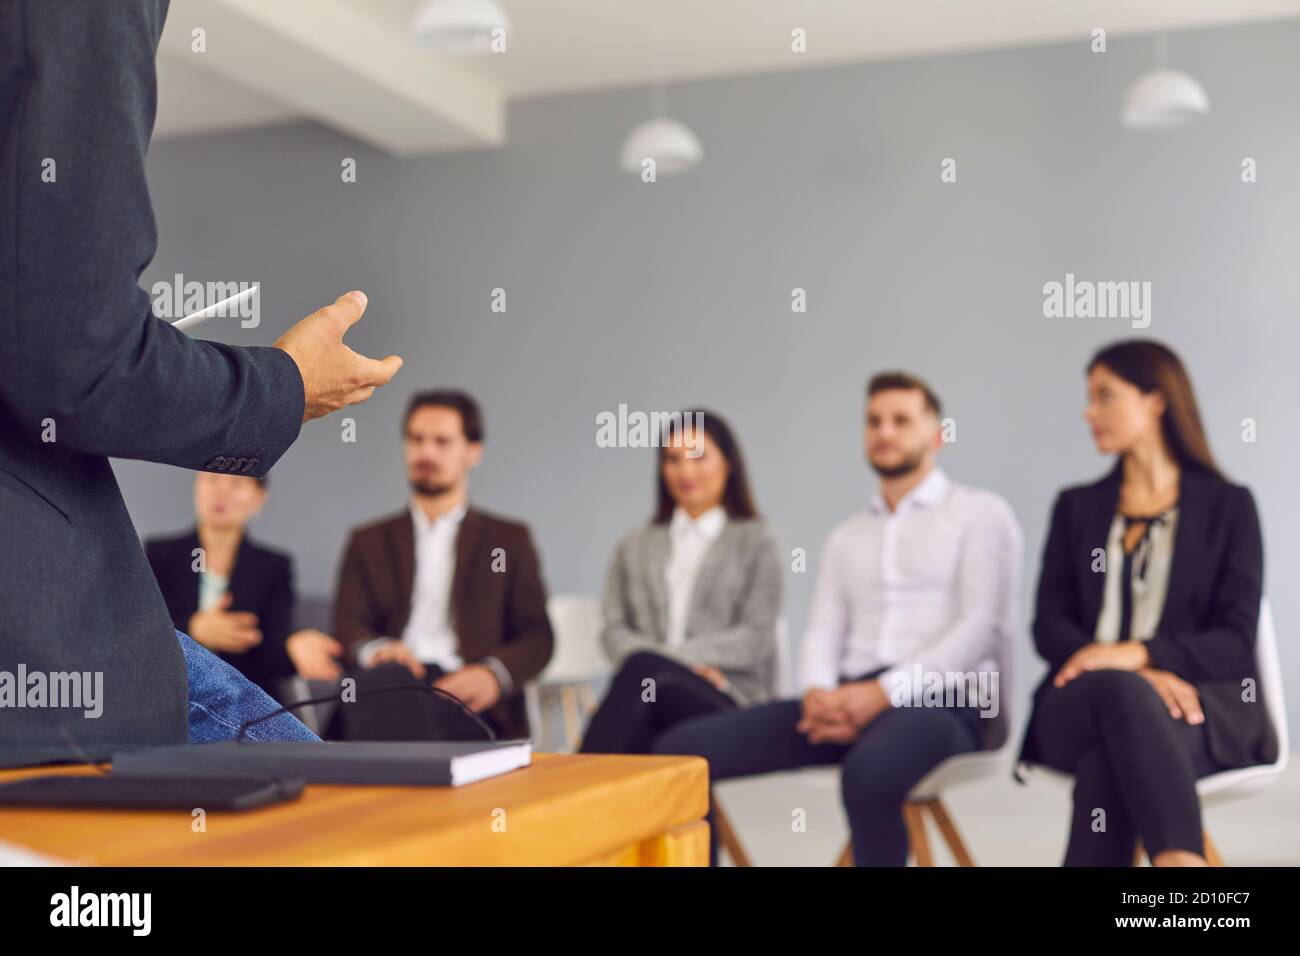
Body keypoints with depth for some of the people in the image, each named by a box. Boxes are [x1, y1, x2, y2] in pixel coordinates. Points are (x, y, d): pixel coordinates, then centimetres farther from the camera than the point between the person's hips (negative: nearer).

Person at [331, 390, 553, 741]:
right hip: (391, 684, 2)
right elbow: (349, 626, 10)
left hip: (467, 696, -2)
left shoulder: (509, 540, 20)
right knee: (383, 678, -38)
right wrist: (376, 649, -17)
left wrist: (495, 674, -13)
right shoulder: (369, 541, 25)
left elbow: (536, 636, 11)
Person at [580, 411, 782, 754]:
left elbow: (756, 637, 2)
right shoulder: (635, 546, 24)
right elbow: (614, 631, 12)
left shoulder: (755, 540, 14)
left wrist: (671, 655, -12)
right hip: (650, 693, 3)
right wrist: (687, 664, -9)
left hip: (728, 699, -2)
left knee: (643, 668, -36)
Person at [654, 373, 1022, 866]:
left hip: (943, 702, -5)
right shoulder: (846, 537, 25)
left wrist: (886, 691, -17)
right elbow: (822, 634, 13)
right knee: (680, 750, -14)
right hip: (849, 703, 5)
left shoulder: (980, 512, 8)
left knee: (870, 772, -42)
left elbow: (983, 624, -5)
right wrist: (819, 695, -11)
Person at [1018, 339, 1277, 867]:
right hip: (1080, 704, 2)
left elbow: (1235, 642, 0)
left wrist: (1138, 654, -20)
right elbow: (1050, 625, 6)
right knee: (1116, 690, -38)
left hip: (1197, 706, -1)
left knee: (1108, 759, -38)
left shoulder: (1227, 505, 10)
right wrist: (1142, 677, -14)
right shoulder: (1076, 507, 19)